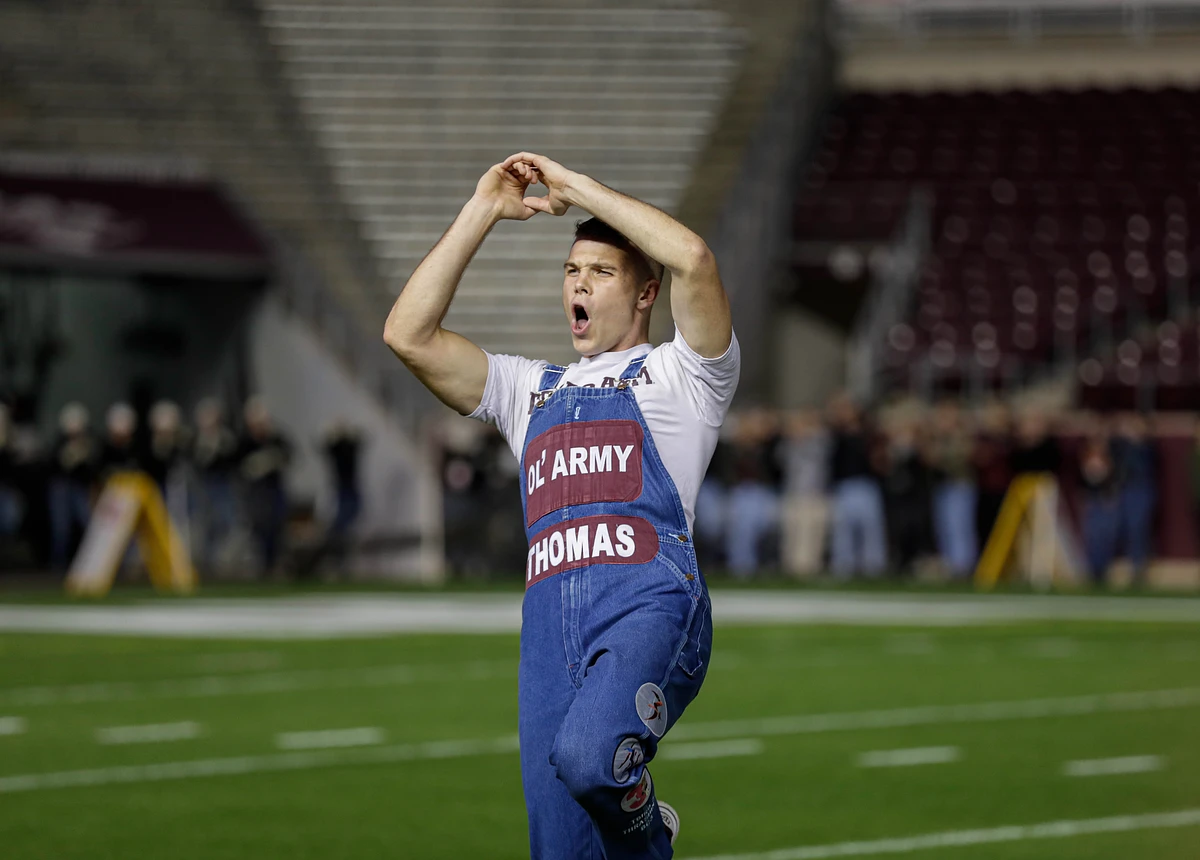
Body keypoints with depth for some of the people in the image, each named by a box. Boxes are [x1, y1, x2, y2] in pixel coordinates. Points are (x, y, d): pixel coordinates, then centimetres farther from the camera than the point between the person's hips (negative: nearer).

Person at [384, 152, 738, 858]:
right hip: (550, 622, 5)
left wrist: (581, 188, 6)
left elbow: (694, 260, -3)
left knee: (587, 755, -32)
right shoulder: (531, 389, 30)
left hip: (650, 602, -5)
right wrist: (482, 212, 17)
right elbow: (409, 335, 19)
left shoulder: (678, 375, 16)